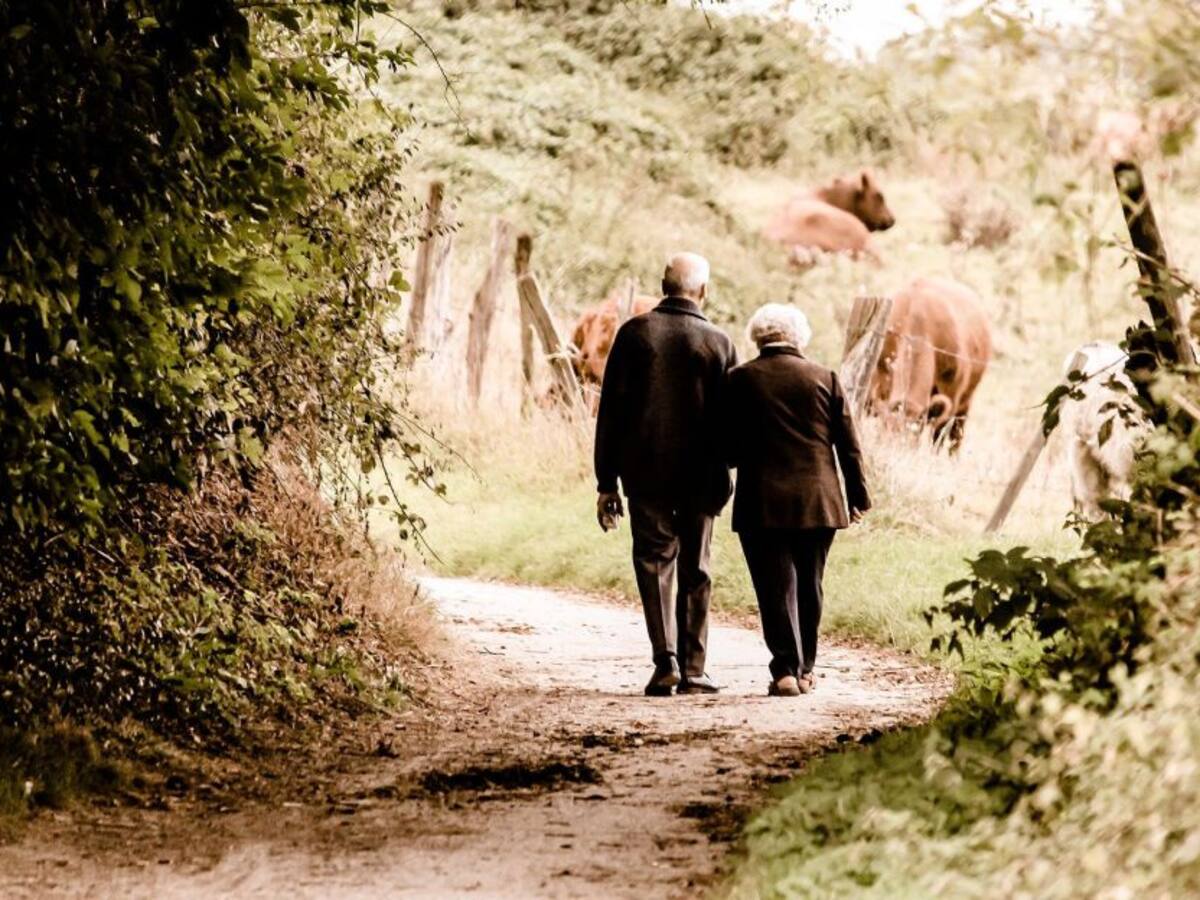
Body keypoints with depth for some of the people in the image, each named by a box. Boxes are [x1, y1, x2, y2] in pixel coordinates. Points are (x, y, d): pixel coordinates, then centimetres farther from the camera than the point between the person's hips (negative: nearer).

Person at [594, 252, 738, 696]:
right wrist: (723, 474, 13)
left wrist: (606, 481, 2)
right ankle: (692, 670, 10)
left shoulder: (634, 333, -2)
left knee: (654, 562, 8)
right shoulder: (718, 343, -2)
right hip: (701, 477, 0)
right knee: (695, 572, 10)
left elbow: (611, 411, -2)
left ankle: (666, 659, -8)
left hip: (646, 474, 0)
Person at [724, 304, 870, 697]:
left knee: (776, 587, 0)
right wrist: (858, 496, 12)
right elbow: (848, 444, 4)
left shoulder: (739, 381, -3)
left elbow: (727, 447, -1)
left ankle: (786, 669, -10)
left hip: (762, 503, -2)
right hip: (818, 502, 2)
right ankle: (804, 669, 20)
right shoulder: (824, 378, 2)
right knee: (809, 587, 14)